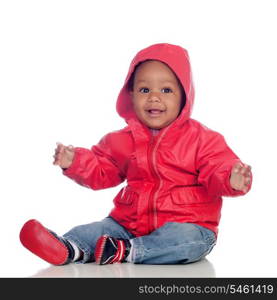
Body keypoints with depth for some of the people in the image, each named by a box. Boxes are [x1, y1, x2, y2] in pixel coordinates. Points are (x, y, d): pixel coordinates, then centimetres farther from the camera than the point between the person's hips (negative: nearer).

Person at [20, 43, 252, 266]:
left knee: (190, 239, -35)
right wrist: (75, 161, -3)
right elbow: (101, 171, 15)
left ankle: (125, 252, -40)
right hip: (130, 223, 4)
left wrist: (231, 180, -35)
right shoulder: (123, 140, 9)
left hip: (185, 223, -4)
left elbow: (216, 170, -11)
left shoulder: (202, 139, -4)